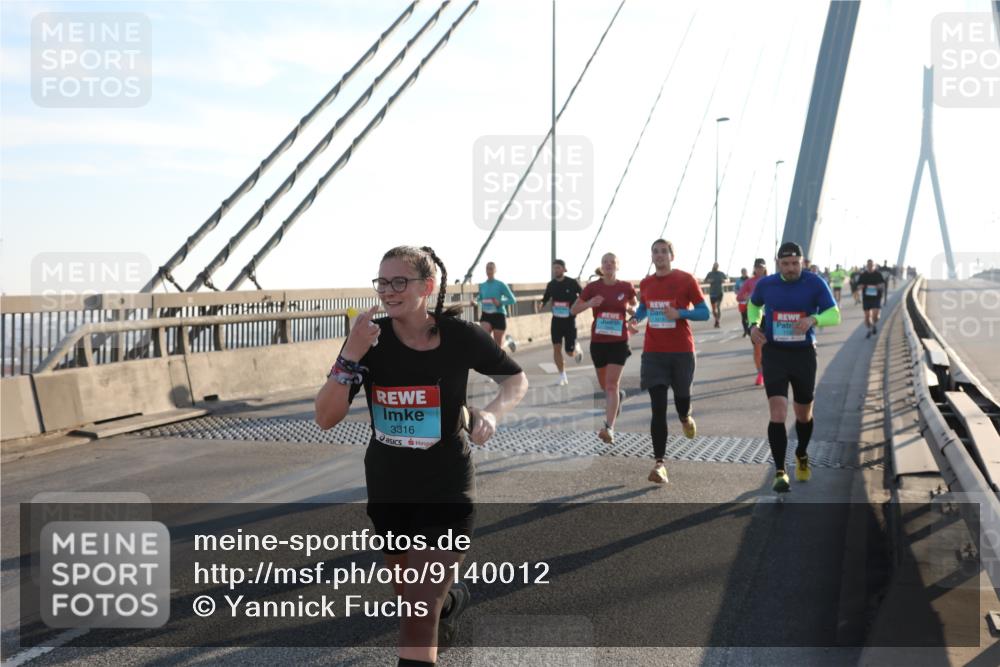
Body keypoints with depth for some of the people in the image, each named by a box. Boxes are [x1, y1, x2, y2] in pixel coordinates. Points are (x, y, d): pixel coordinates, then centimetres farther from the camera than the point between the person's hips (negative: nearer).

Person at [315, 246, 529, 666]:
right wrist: (352, 356, -28)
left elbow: (516, 380, 3)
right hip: (387, 489, 4)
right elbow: (325, 419, -15)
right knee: (410, 596, 24)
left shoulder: (460, 336, -14)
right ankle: (452, 597, 59)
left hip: (445, 491, -4)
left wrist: (491, 413, -18)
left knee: (418, 620, -11)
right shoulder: (369, 338, -10)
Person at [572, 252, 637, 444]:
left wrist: (629, 309, -5)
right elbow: (573, 310, 0)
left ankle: (609, 429, -19)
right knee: (605, 385, 17)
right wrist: (589, 303, -19)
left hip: (619, 342, -2)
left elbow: (634, 305, 18)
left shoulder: (626, 287, -2)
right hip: (598, 342, 2)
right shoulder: (593, 287, -2)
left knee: (611, 384, -14)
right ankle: (618, 396, 53)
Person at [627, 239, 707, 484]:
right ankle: (659, 463, -6)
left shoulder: (686, 280, -4)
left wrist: (680, 313, -19)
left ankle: (685, 418, 54)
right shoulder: (645, 284, 7)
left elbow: (704, 313, -3)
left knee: (681, 396, 14)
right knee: (658, 408, -6)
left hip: (682, 351, -2)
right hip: (653, 352, 2)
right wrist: (634, 319, 4)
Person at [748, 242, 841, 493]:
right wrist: (753, 325, -1)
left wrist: (813, 319, -31)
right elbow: (754, 304, 19)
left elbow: (834, 315, -11)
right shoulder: (765, 284, -2)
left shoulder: (814, 283, -8)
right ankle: (780, 472, -7)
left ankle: (802, 456, 45)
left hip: (804, 354, 0)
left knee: (803, 414, 15)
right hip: (774, 353, 0)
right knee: (777, 413, -15)